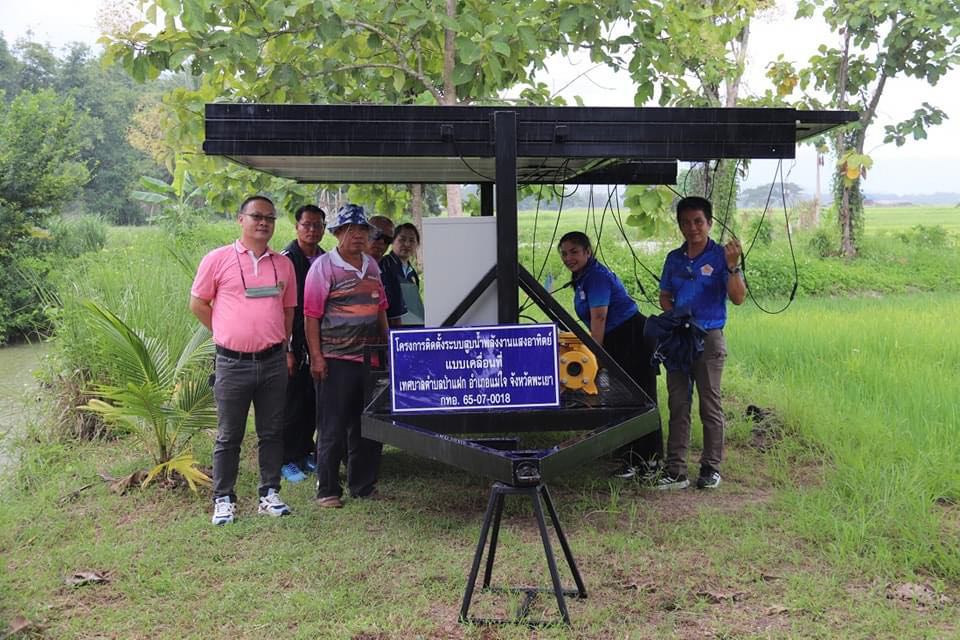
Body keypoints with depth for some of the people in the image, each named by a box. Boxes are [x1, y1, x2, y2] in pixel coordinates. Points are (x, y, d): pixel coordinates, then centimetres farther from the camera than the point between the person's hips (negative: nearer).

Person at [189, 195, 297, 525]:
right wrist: (226, 334, 3)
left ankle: (270, 494, 21)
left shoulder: (283, 264, 9)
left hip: (274, 362, 4)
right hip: (233, 364, -3)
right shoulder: (218, 259, -2)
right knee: (229, 436, 6)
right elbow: (198, 303, 3)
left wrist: (280, 341, 9)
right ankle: (223, 499, 16)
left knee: (272, 433, 10)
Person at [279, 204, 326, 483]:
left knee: (313, 402, 12)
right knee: (292, 403, 1)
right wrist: (287, 350, -17)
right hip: (294, 344, -6)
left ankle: (306, 453, 25)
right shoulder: (287, 259, -10)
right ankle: (288, 460, 11)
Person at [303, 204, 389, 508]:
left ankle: (363, 485, 24)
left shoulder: (372, 265, 13)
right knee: (334, 428, 1)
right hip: (337, 360, -6)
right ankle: (327, 490, 11)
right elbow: (311, 315, -9)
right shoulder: (323, 266, -6)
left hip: (371, 357, 6)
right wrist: (316, 357, -14)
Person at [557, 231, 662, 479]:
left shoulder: (597, 277, -17)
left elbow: (599, 319, -21)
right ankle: (630, 459, 16)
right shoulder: (581, 279, 13)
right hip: (615, 342, 10)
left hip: (634, 338, -10)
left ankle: (650, 460, 2)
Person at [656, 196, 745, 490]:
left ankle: (711, 467, 14)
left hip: (709, 339, -5)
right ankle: (675, 471, 10)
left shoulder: (720, 256, -5)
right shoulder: (674, 258, 10)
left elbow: (738, 298, -12)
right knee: (678, 405, 6)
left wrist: (732, 266, -25)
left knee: (710, 405, 3)